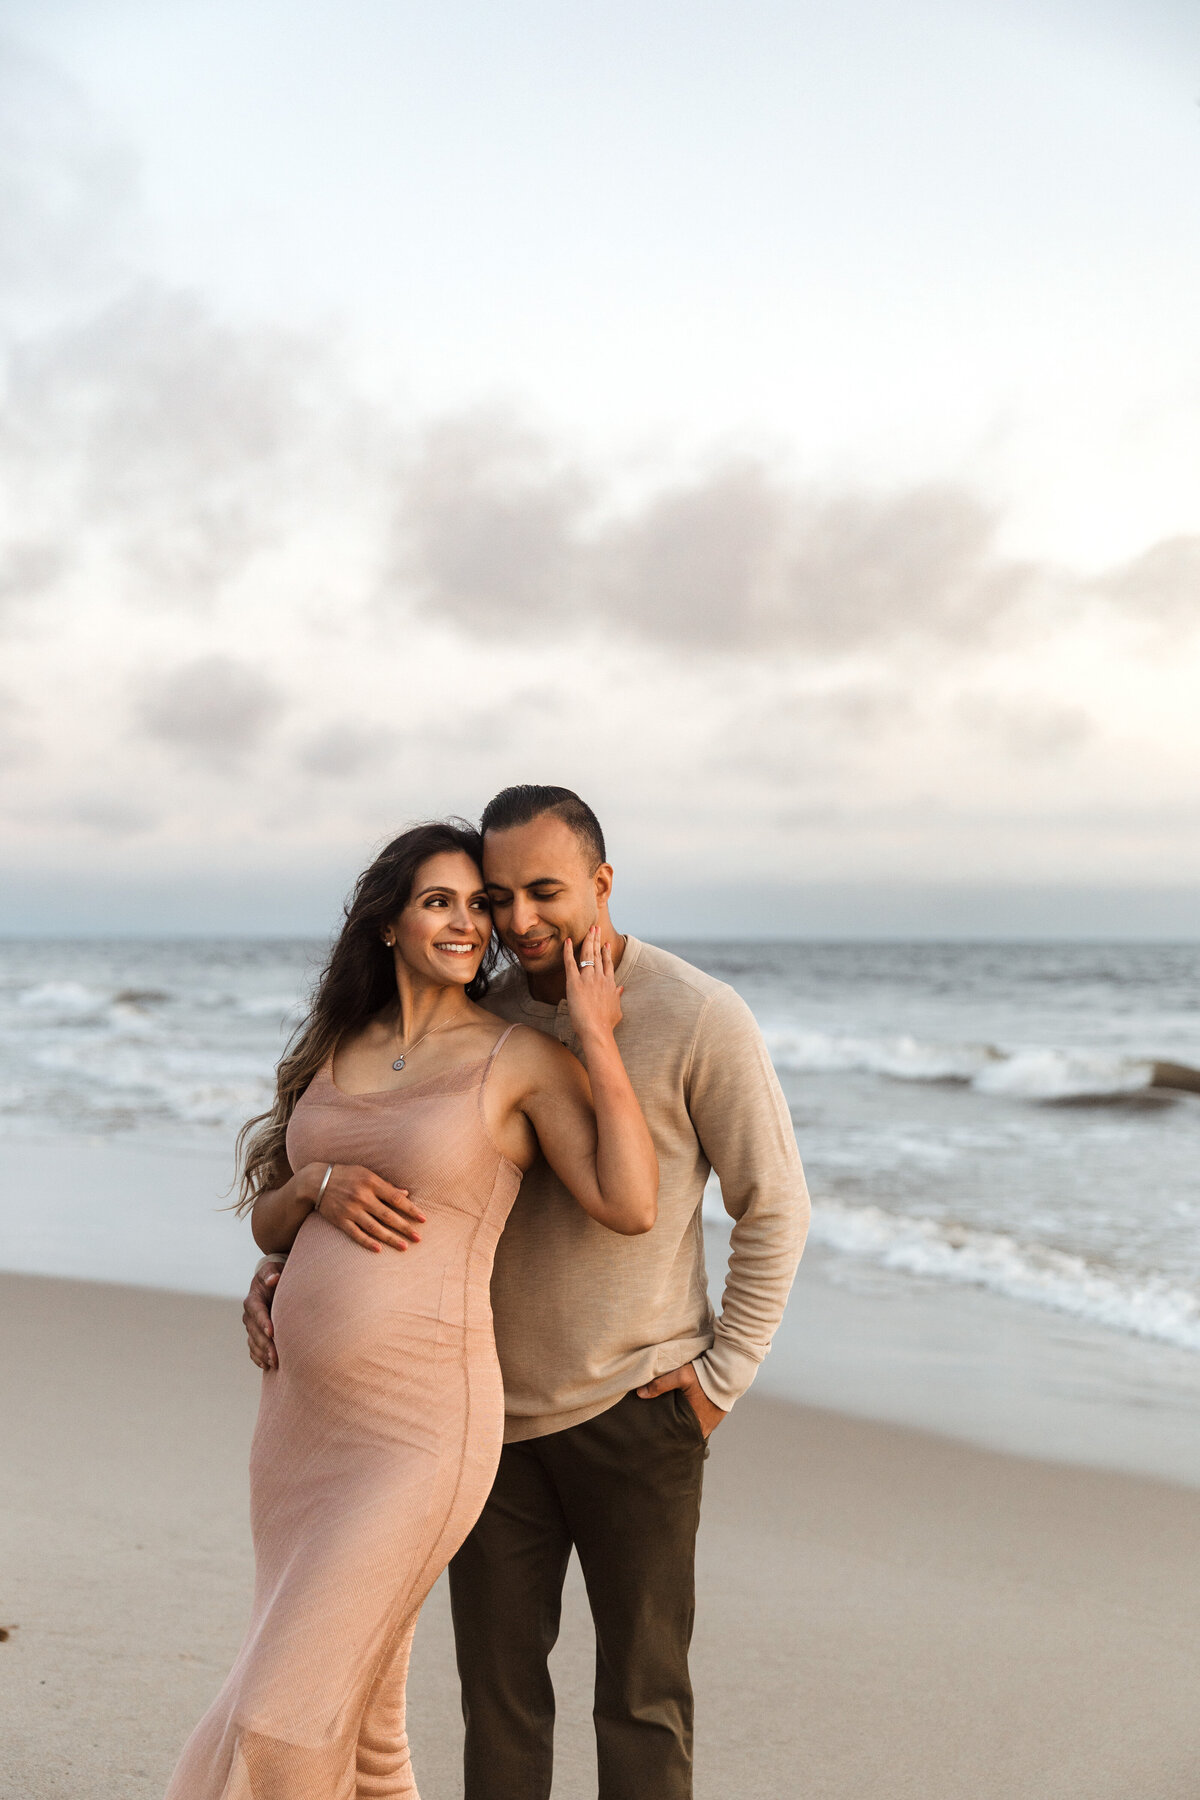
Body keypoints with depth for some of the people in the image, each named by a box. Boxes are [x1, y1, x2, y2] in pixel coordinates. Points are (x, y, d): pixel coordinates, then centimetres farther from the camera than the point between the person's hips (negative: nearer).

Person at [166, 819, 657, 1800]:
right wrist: (320, 1185, -6)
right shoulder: (336, 1049, 11)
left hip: (418, 1425, -6)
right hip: (299, 1411, 6)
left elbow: (630, 1206, -17)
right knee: (360, 1721, 16)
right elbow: (268, 1223, 15)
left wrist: (597, 1035, -15)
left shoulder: (521, 1057, -6)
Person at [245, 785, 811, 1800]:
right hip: (496, 1409, 4)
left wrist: (721, 1377, -7)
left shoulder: (701, 1019, -11)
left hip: (634, 1407, -4)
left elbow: (774, 1207, -4)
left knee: (641, 1692, 8)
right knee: (497, 1683, 11)